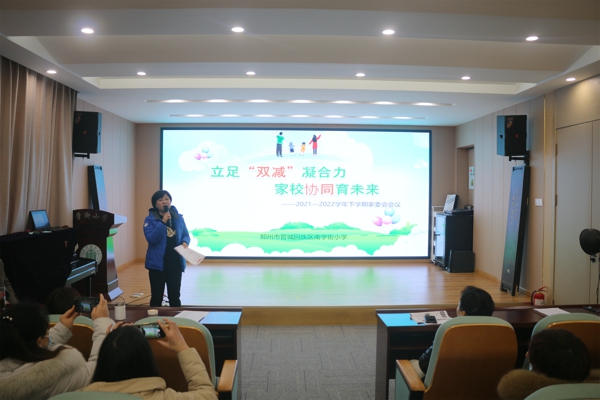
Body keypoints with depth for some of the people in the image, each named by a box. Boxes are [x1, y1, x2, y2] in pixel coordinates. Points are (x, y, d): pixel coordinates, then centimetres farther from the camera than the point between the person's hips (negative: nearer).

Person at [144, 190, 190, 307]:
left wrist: (185, 242, -12)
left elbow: (186, 235, 11)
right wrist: (163, 222, -25)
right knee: (157, 296, 8)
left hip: (176, 262, 3)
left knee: (175, 296, 13)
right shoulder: (150, 219, -6)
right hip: (157, 263, -3)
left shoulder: (178, 217, 5)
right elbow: (151, 239, -18)